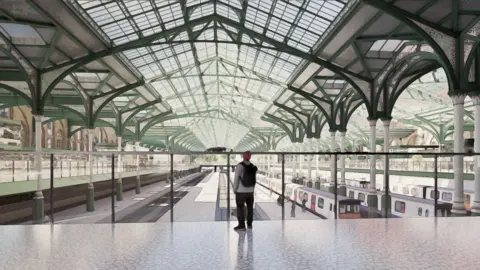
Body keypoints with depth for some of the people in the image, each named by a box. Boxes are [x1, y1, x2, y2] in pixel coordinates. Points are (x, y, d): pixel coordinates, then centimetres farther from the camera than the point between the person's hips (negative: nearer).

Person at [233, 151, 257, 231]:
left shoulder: (239, 166, -16)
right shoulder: (253, 166, 2)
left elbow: (236, 178, -16)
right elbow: (254, 179, 8)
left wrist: (234, 189, -6)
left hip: (241, 191, -5)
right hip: (250, 190, 5)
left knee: (240, 208, 1)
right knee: (250, 207, 15)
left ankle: (241, 225, -1)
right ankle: (249, 224, 20)